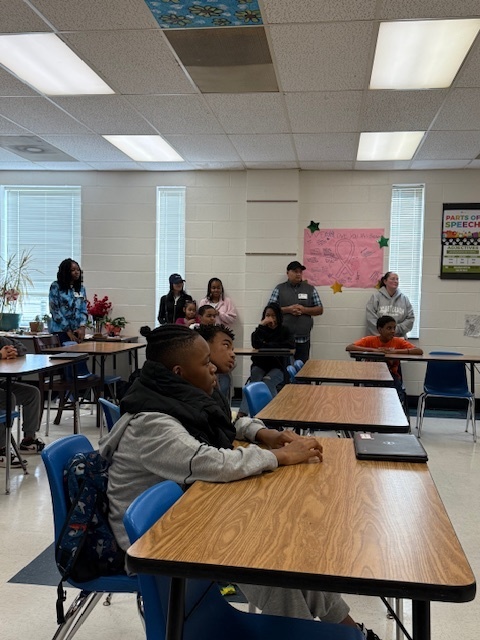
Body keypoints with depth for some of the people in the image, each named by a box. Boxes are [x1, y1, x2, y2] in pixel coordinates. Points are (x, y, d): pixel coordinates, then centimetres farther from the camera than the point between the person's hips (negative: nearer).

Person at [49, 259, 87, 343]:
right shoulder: (56, 287, -2)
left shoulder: (81, 288, 11)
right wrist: (68, 331, -11)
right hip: (60, 331, -4)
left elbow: (84, 309, 8)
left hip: (77, 331, 4)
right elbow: (55, 311, -7)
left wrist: (82, 327, -10)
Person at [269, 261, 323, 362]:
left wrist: (304, 310, -7)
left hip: (303, 339, 1)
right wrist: (288, 309, -11)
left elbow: (320, 310, 10)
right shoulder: (279, 289, 8)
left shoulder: (310, 289, 11)